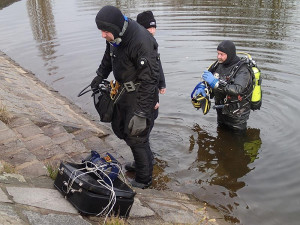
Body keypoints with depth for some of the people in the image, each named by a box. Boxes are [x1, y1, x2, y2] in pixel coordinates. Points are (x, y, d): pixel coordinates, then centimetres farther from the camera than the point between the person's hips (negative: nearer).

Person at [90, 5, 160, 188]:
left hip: (141, 96, -9)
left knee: (136, 137, -1)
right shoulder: (115, 36, -4)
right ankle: (144, 159, 43)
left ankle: (144, 179, 22)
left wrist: (141, 114, -30)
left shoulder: (141, 42, -31)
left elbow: (149, 80, -30)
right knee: (118, 127, 21)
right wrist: (99, 77, 27)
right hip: (125, 91, 9)